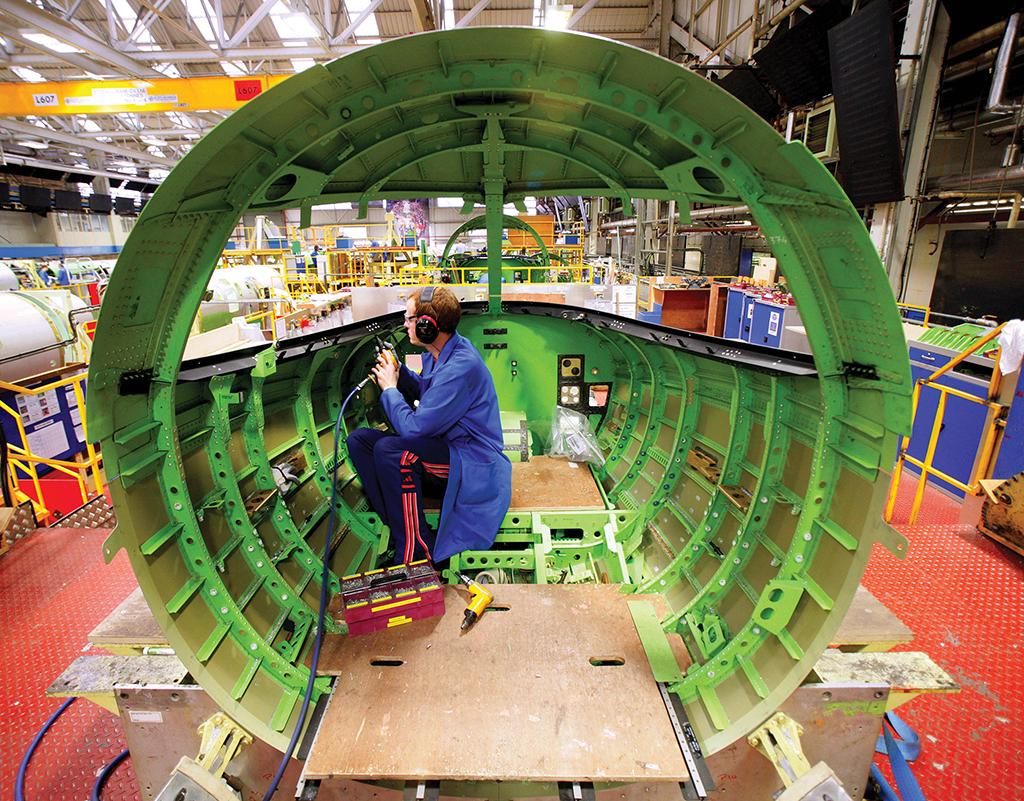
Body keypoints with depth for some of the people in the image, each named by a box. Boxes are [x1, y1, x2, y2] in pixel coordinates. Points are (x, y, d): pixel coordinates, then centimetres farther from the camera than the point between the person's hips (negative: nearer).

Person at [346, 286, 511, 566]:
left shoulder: (461, 367, -27)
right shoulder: (437, 353, 3)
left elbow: (413, 428, -28)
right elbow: (426, 390, 22)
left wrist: (389, 388, -11)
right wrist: (399, 372, 3)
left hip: (471, 458, -10)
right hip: (444, 440, 10)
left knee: (388, 450, -32)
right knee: (359, 439, 1)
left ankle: (416, 550, -18)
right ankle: (397, 525, -1)